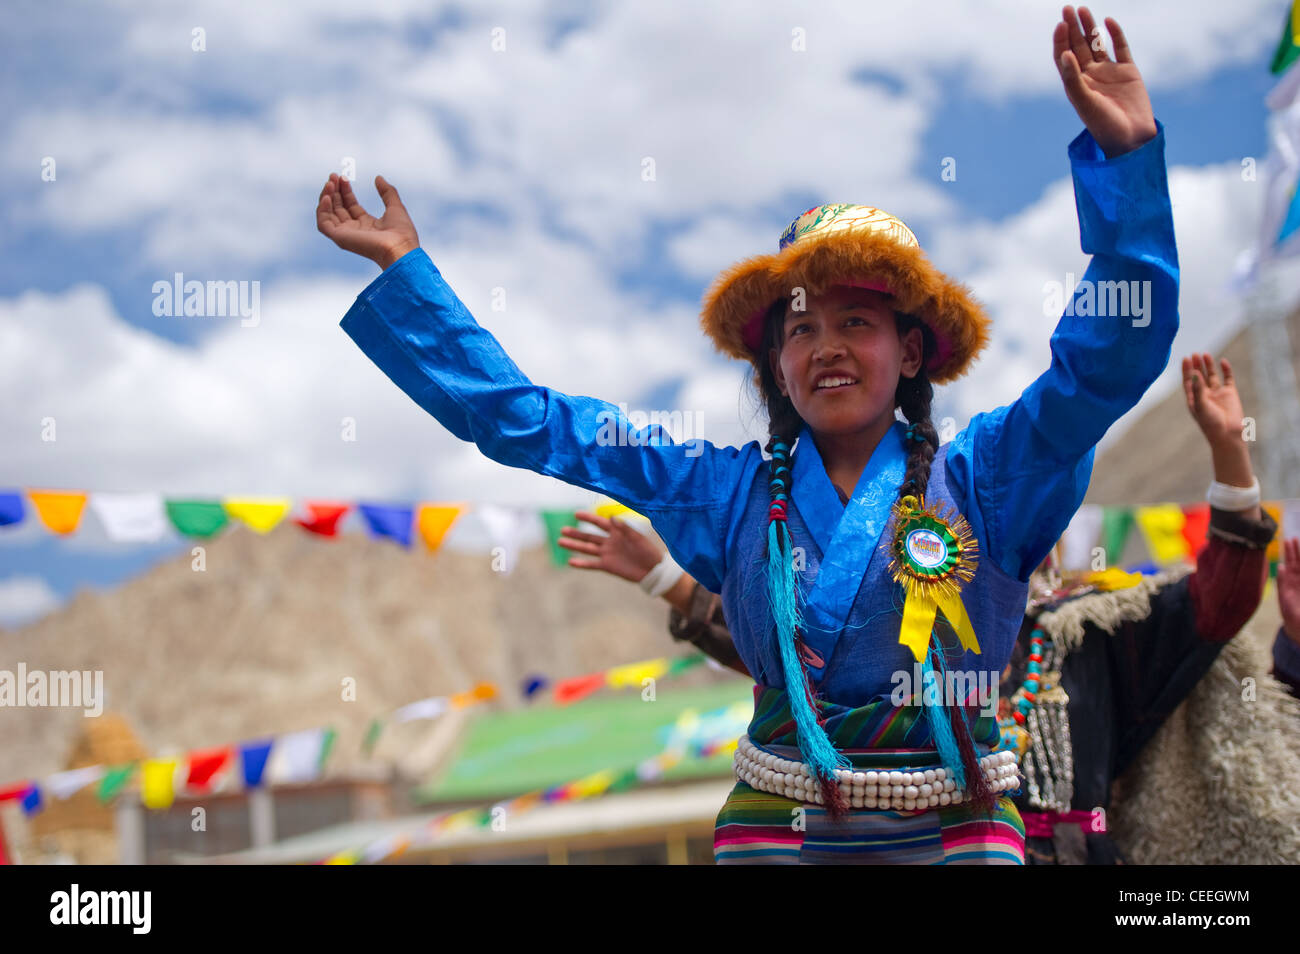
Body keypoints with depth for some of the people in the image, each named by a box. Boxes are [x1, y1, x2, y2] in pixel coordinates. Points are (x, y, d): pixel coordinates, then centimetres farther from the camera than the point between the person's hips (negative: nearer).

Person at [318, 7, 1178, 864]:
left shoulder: (979, 480, -1)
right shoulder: (731, 495, 4)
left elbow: (1114, 354, -11)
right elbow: (516, 416, 7)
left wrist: (1126, 152, -20)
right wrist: (401, 267, 7)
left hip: (959, 834, -1)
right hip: (777, 831, 1)